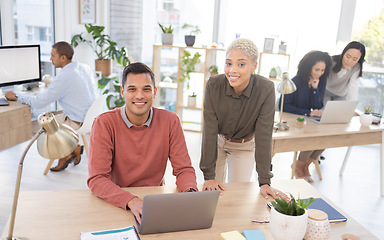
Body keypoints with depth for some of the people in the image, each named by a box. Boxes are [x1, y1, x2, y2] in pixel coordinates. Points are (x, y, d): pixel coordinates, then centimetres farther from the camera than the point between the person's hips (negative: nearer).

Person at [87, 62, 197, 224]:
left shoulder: (170, 121, -4)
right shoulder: (104, 124, -10)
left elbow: (183, 169, -1)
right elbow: (96, 179, -16)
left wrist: (190, 192, -24)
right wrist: (131, 201, -33)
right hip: (116, 203, -2)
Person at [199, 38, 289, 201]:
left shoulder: (266, 90, -28)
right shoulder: (213, 85, -26)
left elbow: (263, 135, -24)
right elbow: (209, 130, -24)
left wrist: (264, 182, -24)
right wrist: (209, 176, -24)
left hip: (245, 146, 0)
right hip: (217, 141, 0)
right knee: (212, 193, 6)